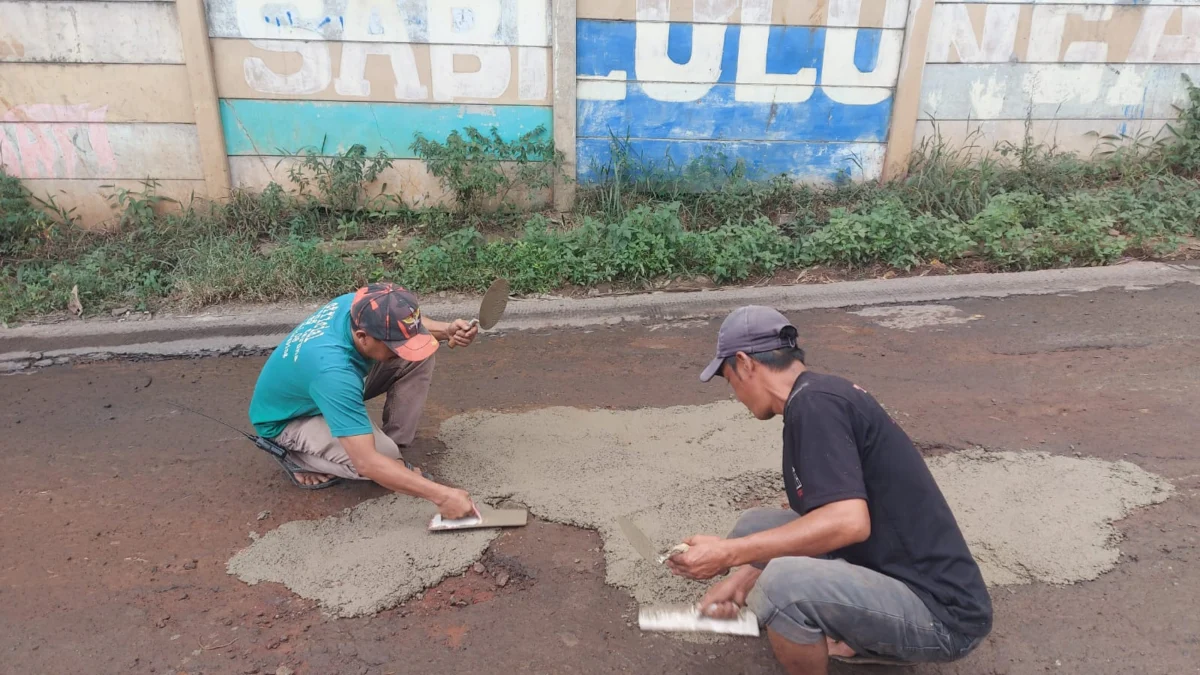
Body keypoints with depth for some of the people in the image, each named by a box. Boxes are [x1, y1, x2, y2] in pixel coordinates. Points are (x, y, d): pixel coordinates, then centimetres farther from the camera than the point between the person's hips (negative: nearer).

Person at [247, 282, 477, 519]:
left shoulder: (360, 306, -24)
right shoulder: (333, 370, -44)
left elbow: (405, 325, 1)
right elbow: (367, 463, -44)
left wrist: (446, 330, -21)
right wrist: (440, 494, -44)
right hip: (286, 420, -7)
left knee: (418, 358, -14)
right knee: (385, 455, -29)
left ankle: (395, 442, -1)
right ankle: (297, 457, -3)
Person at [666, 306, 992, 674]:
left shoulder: (814, 402, -20)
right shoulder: (824, 394, 10)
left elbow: (849, 521, -31)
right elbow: (814, 520, 17)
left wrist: (729, 554, -27)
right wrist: (744, 576, 13)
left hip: (941, 612, -10)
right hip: (888, 572, 10)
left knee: (782, 585, -32)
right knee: (755, 528, 9)